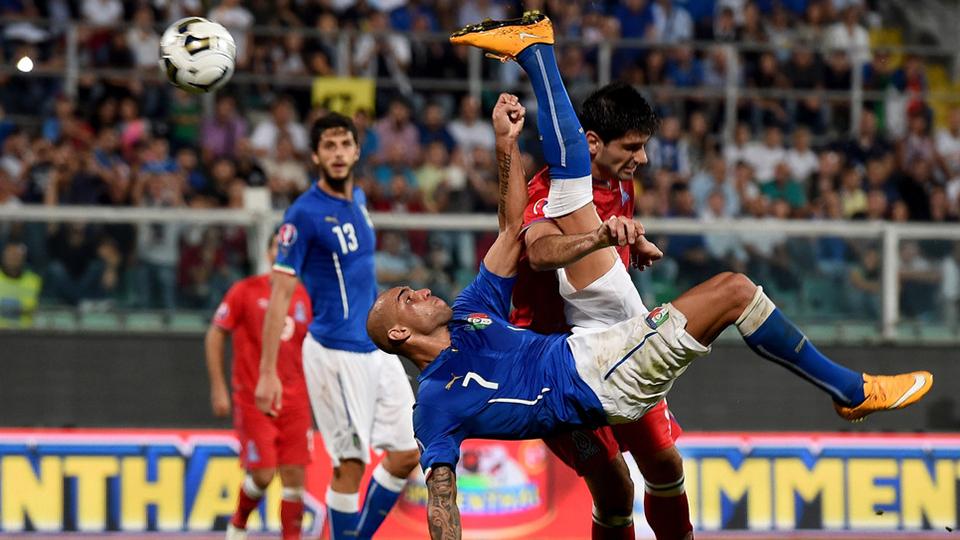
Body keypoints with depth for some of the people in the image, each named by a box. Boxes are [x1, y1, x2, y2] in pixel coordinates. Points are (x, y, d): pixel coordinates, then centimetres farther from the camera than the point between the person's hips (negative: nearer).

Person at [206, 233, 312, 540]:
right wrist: (218, 388, -4)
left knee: (294, 475, -4)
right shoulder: (246, 291, -3)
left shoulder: (306, 298, 7)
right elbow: (215, 335, 1)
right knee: (263, 475, -9)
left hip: (295, 403, 3)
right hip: (253, 400, -3)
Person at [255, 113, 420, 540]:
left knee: (405, 456, 7)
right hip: (336, 353, -8)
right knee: (351, 463, -6)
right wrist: (267, 373, -19)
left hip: (378, 348, 8)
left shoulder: (357, 199, 10)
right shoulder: (305, 213, -13)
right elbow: (279, 296, -15)